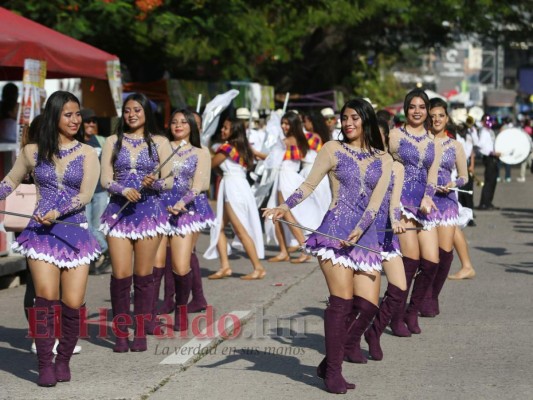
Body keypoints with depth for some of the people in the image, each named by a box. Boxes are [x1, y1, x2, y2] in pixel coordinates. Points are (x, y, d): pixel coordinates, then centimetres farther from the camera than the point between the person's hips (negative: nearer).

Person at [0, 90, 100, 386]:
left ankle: (63, 360, 15)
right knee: (46, 296, -17)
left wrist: (57, 212, -18)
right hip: (41, 232, 0)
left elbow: (85, 195, -4)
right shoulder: (32, 152, 8)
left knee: (73, 304, -6)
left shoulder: (87, 154, 6)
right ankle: (45, 365, -7)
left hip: (75, 231, 1)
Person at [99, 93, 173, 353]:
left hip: (149, 211, 0)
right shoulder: (113, 142, 10)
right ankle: (121, 333, 1)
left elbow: (169, 182, 4)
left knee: (143, 275, 1)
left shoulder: (159, 143, 7)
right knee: (120, 275, -7)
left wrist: (154, 183, -18)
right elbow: (105, 180, 3)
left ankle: (141, 332, 8)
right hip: (118, 211, 1)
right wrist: (124, 190, -16)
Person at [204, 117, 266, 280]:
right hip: (240, 185, 10)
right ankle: (225, 266, 4)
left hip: (232, 186, -10)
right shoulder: (242, 148, 15)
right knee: (219, 226, 10)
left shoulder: (227, 147, -10)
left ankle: (258, 268, -7)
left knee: (240, 230, -8)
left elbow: (211, 165, -4)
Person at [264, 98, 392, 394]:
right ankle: (333, 371, -5)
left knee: (368, 305, -5)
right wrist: (285, 207, -12)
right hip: (335, 229, -4)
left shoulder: (383, 160, 12)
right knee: (342, 300, -12)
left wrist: (359, 230, -15)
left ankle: (331, 362, 9)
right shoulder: (333, 149, 7)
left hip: (365, 235, 4)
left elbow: (376, 200, 0)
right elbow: (309, 185, 4)